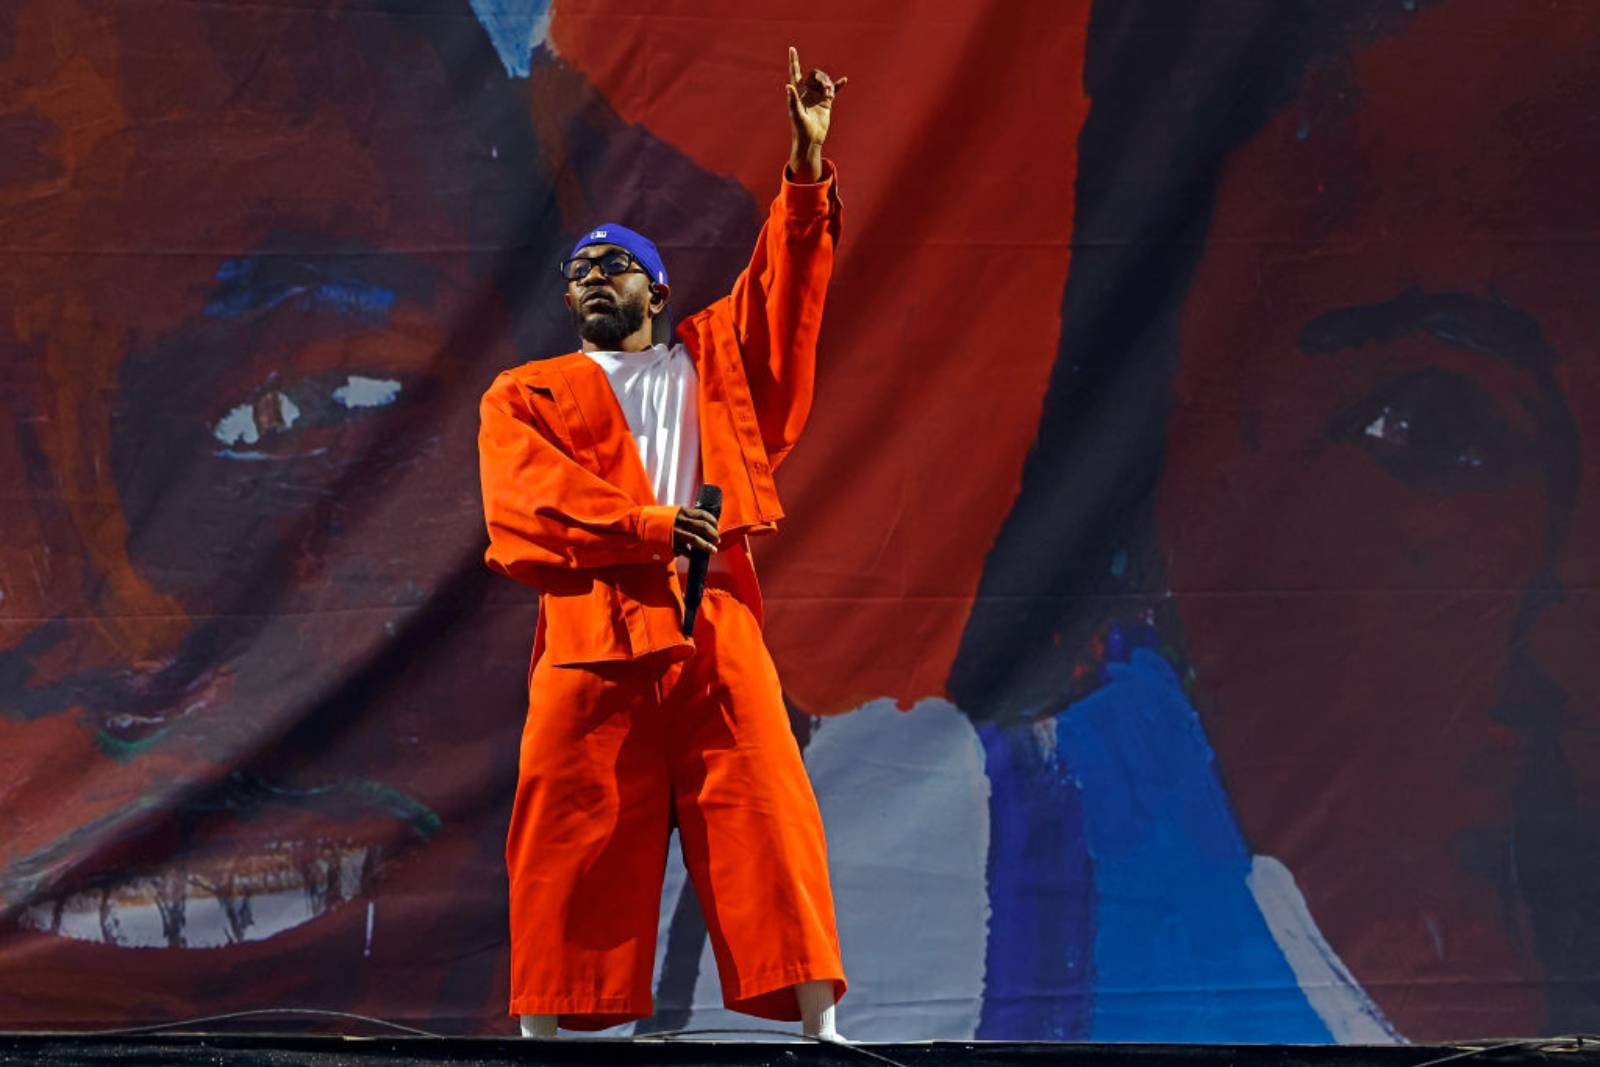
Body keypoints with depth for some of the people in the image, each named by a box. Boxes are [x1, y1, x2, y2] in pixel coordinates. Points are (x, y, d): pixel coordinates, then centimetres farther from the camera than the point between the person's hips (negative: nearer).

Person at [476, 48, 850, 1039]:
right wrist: (646, 528, -14)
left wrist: (808, 165, 0)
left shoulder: (712, 359, 23)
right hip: (589, 632, -1)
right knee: (572, 839, -3)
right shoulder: (524, 396, 16)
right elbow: (523, 502, -1)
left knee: (766, 818, -6)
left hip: (716, 628, 1)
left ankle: (821, 1025, -7)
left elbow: (785, 287, 13)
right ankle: (543, 1035, 2)